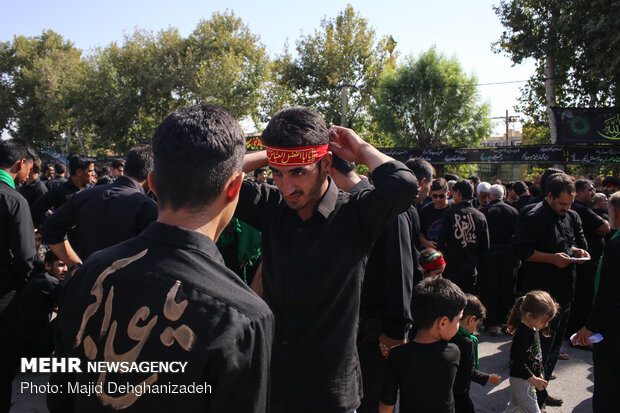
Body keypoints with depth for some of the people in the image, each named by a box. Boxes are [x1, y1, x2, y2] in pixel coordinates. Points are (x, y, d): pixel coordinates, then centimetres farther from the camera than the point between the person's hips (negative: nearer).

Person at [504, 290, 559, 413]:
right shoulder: (522, 334, -27)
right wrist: (534, 379, -23)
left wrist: (539, 374, 22)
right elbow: (517, 362, -27)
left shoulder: (534, 329, 4)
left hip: (529, 378, 10)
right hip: (521, 380, -10)